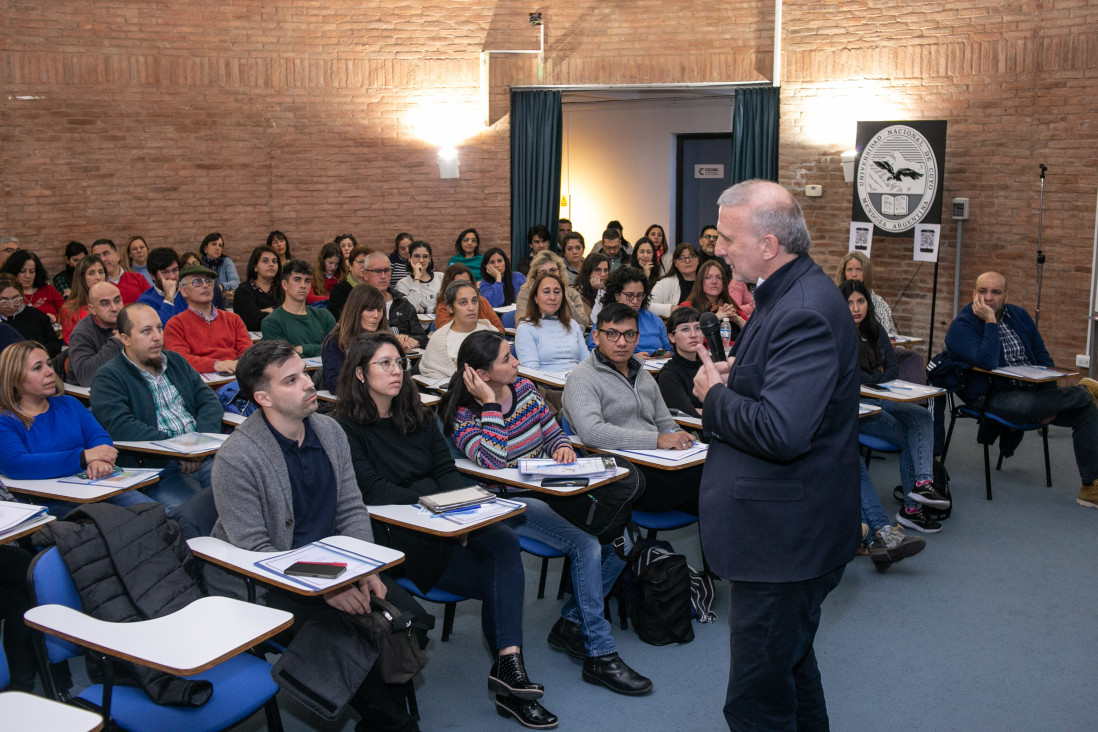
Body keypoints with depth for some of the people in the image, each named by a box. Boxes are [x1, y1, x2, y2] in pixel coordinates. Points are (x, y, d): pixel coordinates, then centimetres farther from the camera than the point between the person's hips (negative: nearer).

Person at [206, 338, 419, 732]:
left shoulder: (329, 431, 3)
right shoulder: (236, 458, -18)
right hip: (264, 586, -6)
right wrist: (324, 588, -25)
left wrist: (365, 570, -10)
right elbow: (254, 550, -19)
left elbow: (352, 510, 7)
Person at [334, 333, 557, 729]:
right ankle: (508, 667, -9)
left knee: (504, 541, -24)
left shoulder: (417, 415, 16)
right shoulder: (347, 427, -4)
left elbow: (446, 469, 9)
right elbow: (372, 490, -13)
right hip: (395, 536, -5)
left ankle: (509, 665, -26)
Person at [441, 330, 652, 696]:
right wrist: (490, 404, -22)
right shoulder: (463, 414, -10)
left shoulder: (525, 388, 7)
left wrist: (563, 447, -7)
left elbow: (554, 433, 16)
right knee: (586, 546, -26)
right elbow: (495, 460, -26)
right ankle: (600, 656, -17)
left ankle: (571, 624, 3)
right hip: (510, 502, -7)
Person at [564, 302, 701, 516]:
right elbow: (591, 432, -17)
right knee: (706, 477, -29)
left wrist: (678, 438, 5)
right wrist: (658, 440, -19)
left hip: (657, 465, 7)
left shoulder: (643, 376, 25)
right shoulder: (582, 378, -1)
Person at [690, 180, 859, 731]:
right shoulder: (789, 294, 9)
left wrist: (716, 397, -16)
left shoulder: (806, 312, -24)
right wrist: (735, 376, 4)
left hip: (786, 537, -11)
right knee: (791, 667, 27)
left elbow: (781, 432, -33)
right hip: (787, 531, 11)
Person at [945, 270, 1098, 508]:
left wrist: (1051, 400, 4)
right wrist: (990, 321, -23)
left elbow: (1041, 355, 16)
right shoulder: (961, 326, -11)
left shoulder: (1019, 315, 11)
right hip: (992, 397, -7)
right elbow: (987, 362, -27)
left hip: (1033, 392, 7)